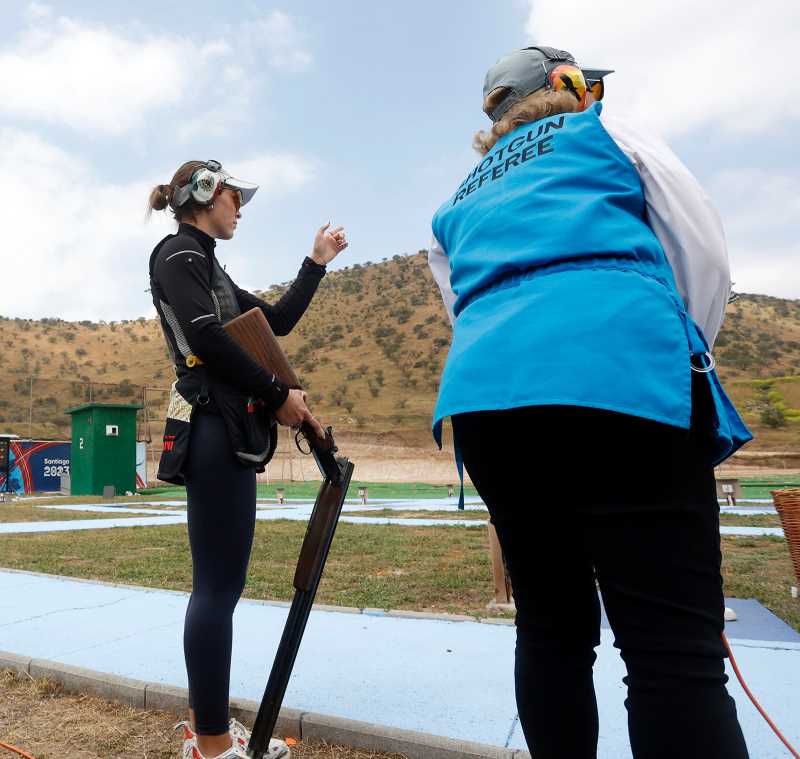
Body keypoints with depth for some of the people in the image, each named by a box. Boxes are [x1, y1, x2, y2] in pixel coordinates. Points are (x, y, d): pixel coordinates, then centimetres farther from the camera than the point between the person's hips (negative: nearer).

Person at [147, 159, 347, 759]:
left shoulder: (207, 266, 27)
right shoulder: (180, 252, -2)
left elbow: (278, 321, 24)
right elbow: (206, 338, -16)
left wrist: (318, 261, 25)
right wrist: (278, 396, -12)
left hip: (227, 431, 10)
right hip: (216, 429, -10)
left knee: (219, 584, 10)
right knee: (220, 585, -8)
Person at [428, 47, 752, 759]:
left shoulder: (455, 208, 32)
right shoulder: (606, 132, 21)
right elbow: (706, 259, 13)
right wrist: (676, 371, 21)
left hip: (483, 398, 5)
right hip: (620, 379, -4)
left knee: (553, 630, 15)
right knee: (677, 649, -6)